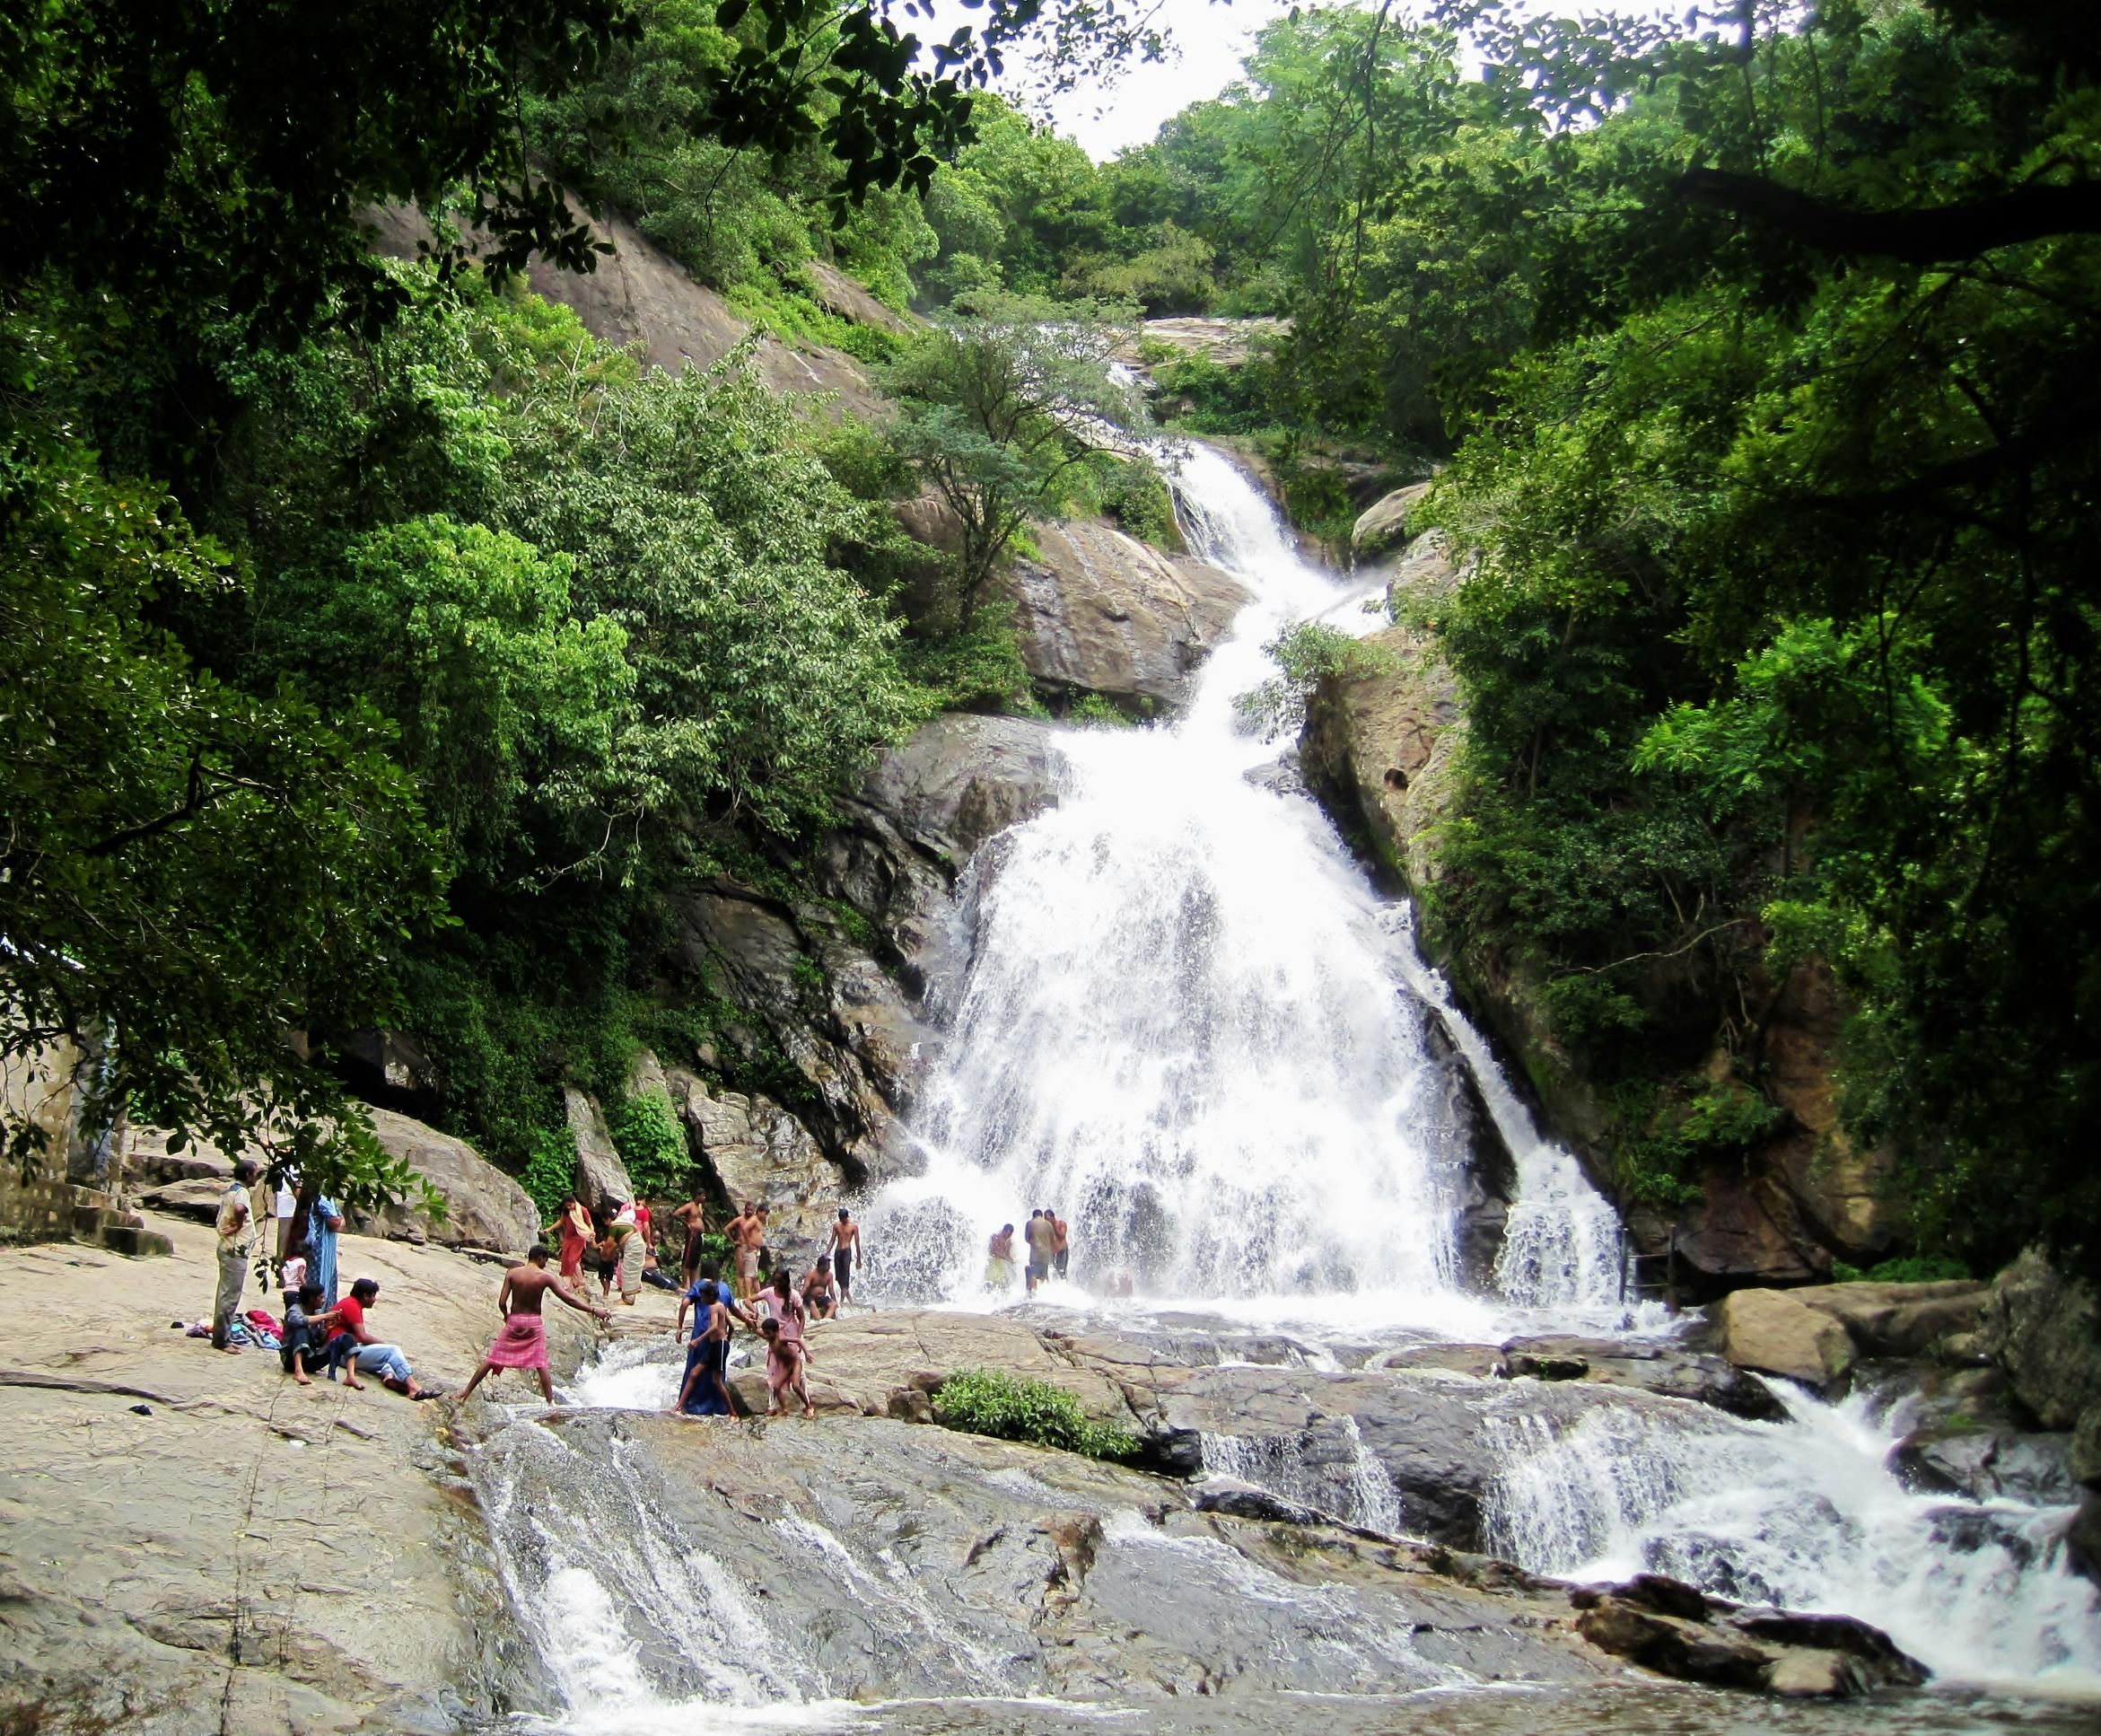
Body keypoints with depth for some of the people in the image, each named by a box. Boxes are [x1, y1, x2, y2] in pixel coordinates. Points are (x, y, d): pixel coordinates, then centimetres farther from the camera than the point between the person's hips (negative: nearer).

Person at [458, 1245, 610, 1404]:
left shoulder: (512, 1273, -5)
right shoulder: (546, 1277, -10)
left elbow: (502, 1303, -8)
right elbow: (568, 1299, -15)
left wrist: (506, 1315, 14)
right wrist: (594, 1310, -12)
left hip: (514, 1320, 2)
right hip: (535, 1322, -1)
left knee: (492, 1359, 10)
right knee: (541, 1365, 5)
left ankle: (466, 1391, 14)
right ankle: (551, 1401, 4)